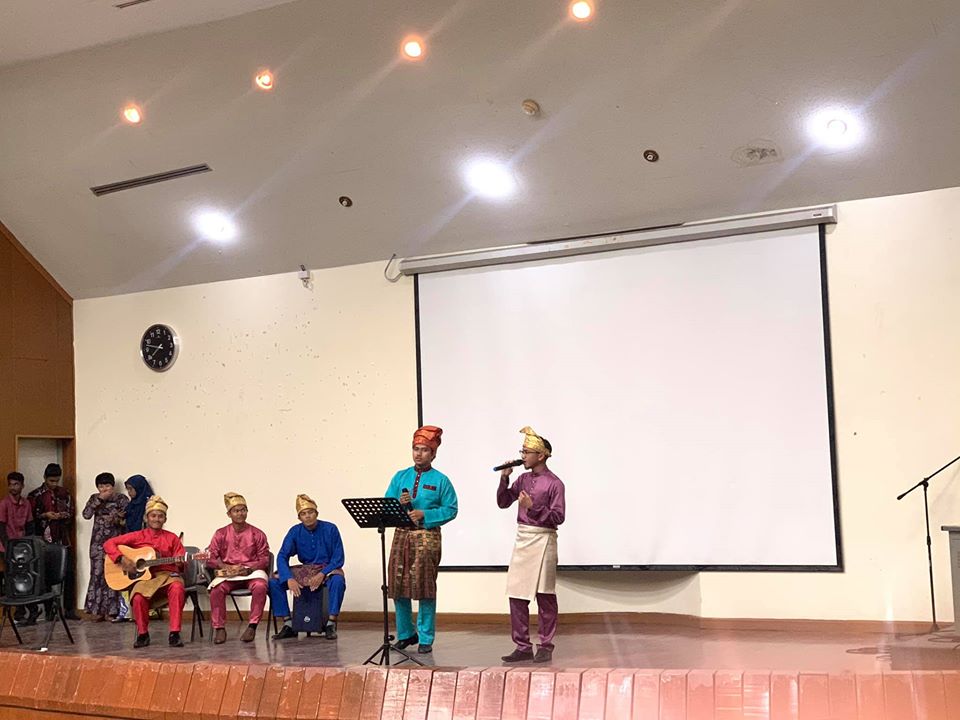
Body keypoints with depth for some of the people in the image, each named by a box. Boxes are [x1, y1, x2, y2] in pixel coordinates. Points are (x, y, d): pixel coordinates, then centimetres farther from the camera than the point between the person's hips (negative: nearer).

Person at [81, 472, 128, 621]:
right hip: (98, 542, 2)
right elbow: (86, 514, -5)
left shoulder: (121, 499, 3)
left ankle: (112, 610, 0)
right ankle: (98, 610, 4)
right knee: (97, 574, -1)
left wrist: (117, 520, -19)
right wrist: (99, 499, -10)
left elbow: (128, 520, -1)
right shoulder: (94, 498, 10)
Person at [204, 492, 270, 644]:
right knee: (216, 589, -31)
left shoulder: (257, 534, 5)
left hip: (252, 572, -1)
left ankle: (252, 626, -26)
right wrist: (225, 567, -14)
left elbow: (265, 559, 3)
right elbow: (210, 558, 4)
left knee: (260, 587, -35)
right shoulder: (221, 534, 8)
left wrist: (248, 568, -14)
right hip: (227, 573, 1)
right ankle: (219, 628, -20)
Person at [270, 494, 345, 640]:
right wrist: (289, 579, -25)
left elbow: (338, 558, -9)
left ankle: (331, 625, -29)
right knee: (274, 581, -17)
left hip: (328, 569, -3)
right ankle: (288, 625, -11)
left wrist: (322, 574, -24)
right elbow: (282, 557, -7)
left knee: (337, 580, -38)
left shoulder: (330, 529, -8)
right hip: (305, 570, 4)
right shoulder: (295, 532, -1)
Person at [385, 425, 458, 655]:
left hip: (427, 536, -4)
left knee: (424, 587, -4)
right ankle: (405, 634, 21)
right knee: (398, 586, 5)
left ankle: (425, 639, 5)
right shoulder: (400, 477, 12)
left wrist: (425, 514, -13)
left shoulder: (440, 480, 2)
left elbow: (451, 509, -4)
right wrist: (399, 503, -11)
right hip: (401, 535, 4)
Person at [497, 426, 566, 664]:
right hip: (522, 539, 6)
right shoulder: (523, 479, 11)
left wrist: (533, 507, -22)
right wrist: (504, 479, 0)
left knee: (544, 596, 1)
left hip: (543, 540, -6)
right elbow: (503, 502, 12)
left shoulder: (554, 483, -8)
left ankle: (545, 647, 10)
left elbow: (558, 517, -13)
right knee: (516, 594, 6)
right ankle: (522, 646, 14)